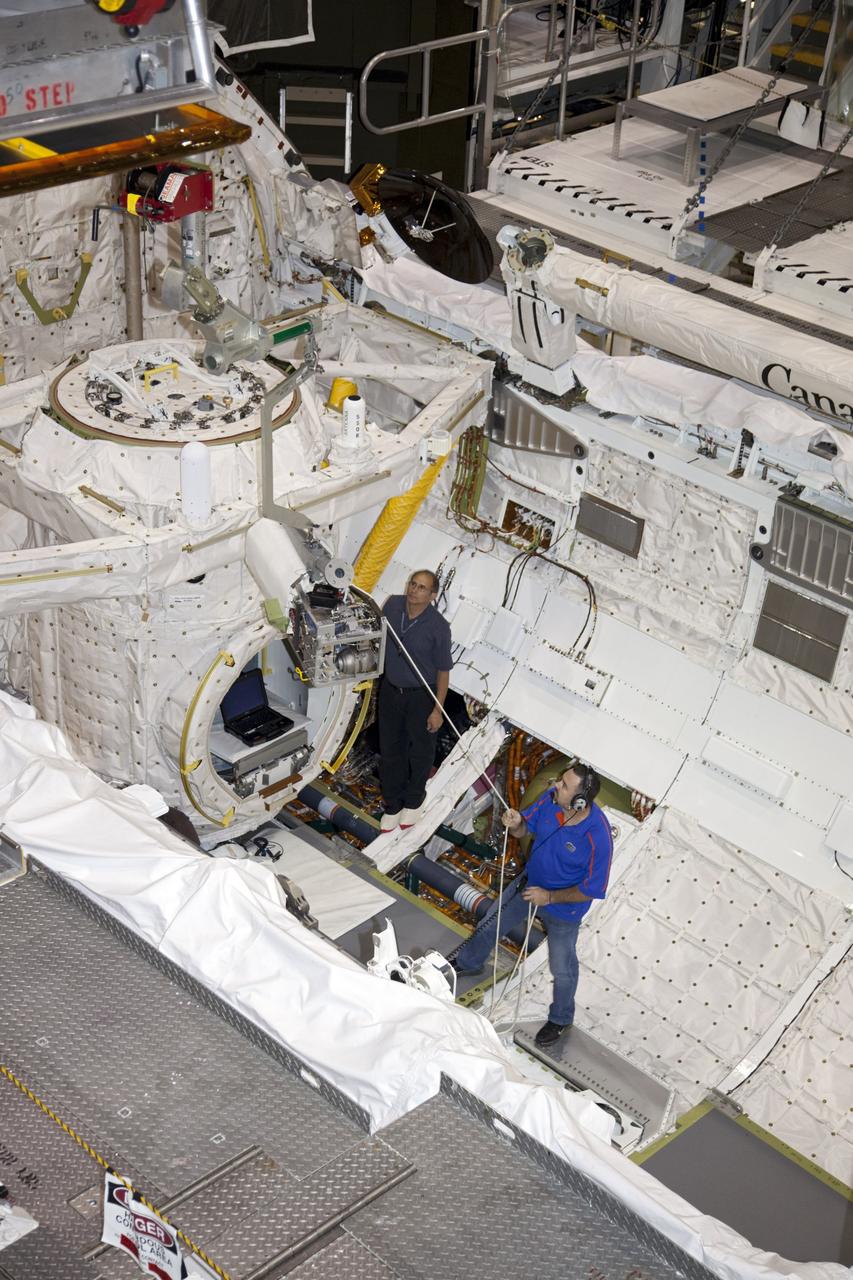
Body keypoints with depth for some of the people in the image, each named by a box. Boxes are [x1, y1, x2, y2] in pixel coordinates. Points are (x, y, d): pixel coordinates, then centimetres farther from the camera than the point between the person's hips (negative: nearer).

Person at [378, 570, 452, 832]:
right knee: (390, 749, 15)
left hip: (421, 695, -4)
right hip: (391, 690, 4)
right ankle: (392, 804, 32)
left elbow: (443, 670, -15)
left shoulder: (438, 626, -22)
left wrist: (437, 710, -14)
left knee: (421, 750, 15)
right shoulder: (392, 605, -10)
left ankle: (413, 800, 39)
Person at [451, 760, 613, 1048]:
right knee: (490, 924, 26)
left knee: (562, 967, 16)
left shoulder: (598, 837, -38)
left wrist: (549, 897, -26)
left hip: (564, 907, -6)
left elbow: (592, 889, -27)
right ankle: (468, 962, 59)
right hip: (530, 883, 6)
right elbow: (525, 827, -6)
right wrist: (515, 824, -29)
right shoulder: (551, 799, -24)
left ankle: (561, 1019, 45)